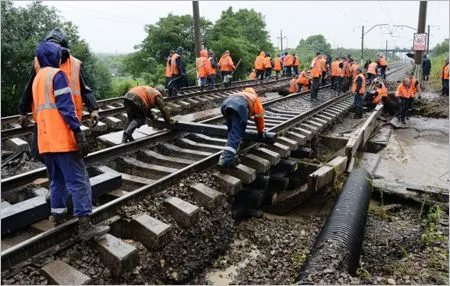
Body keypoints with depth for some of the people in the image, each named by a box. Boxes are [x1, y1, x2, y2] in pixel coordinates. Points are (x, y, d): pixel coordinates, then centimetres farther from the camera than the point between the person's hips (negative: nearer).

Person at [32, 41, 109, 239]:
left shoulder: (37, 78, 21)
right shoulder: (57, 75, -6)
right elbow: (66, 106, -16)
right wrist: (79, 133, -19)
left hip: (45, 139, 9)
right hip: (62, 138, -9)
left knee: (57, 181, 16)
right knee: (78, 181, -7)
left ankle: (58, 220, 20)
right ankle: (85, 227, -7)